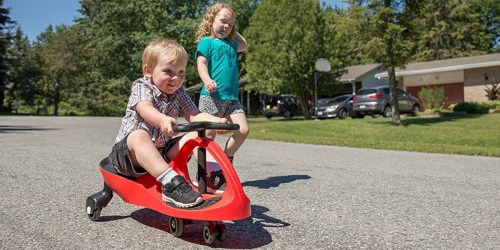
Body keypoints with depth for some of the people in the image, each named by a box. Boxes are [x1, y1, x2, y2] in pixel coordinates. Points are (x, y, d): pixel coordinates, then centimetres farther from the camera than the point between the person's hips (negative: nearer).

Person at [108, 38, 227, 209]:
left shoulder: (178, 93, 6)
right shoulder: (141, 87, -9)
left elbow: (193, 115, -7)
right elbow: (145, 109, -31)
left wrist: (215, 121, -28)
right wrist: (163, 120, -54)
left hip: (161, 152, 5)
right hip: (129, 151, -4)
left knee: (196, 134, -11)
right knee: (139, 135, -38)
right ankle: (171, 183, -52)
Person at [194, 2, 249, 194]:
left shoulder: (230, 44, 22)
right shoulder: (206, 42, 1)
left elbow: (244, 46, 40)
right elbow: (201, 63, -12)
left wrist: (233, 31, 31)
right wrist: (207, 81, -30)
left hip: (231, 98, 7)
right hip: (211, 97, -6)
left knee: (243, 130, -5)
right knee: (208, 136, -3)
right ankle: (204, 174, 10)